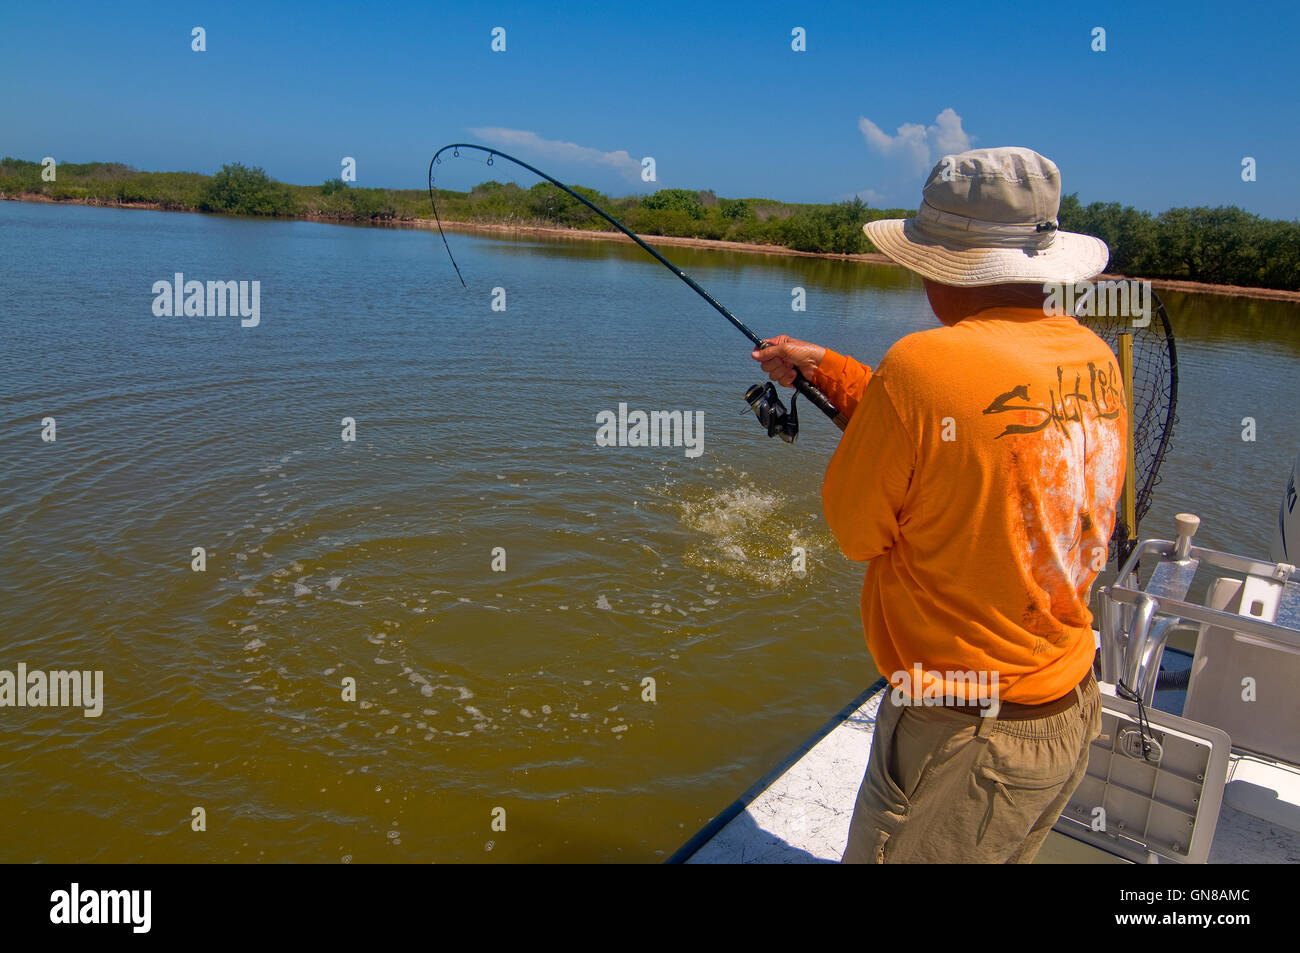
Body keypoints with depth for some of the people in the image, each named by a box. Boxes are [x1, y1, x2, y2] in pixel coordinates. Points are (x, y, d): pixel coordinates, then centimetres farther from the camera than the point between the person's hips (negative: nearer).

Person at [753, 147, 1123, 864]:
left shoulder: (927, 364, -25)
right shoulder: (1095, 359, -1)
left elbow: (854, 530, -12)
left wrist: (857, 430, 4)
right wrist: (822, 365, 17)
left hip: (962, 740, -7)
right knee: (1004, 853, 27)